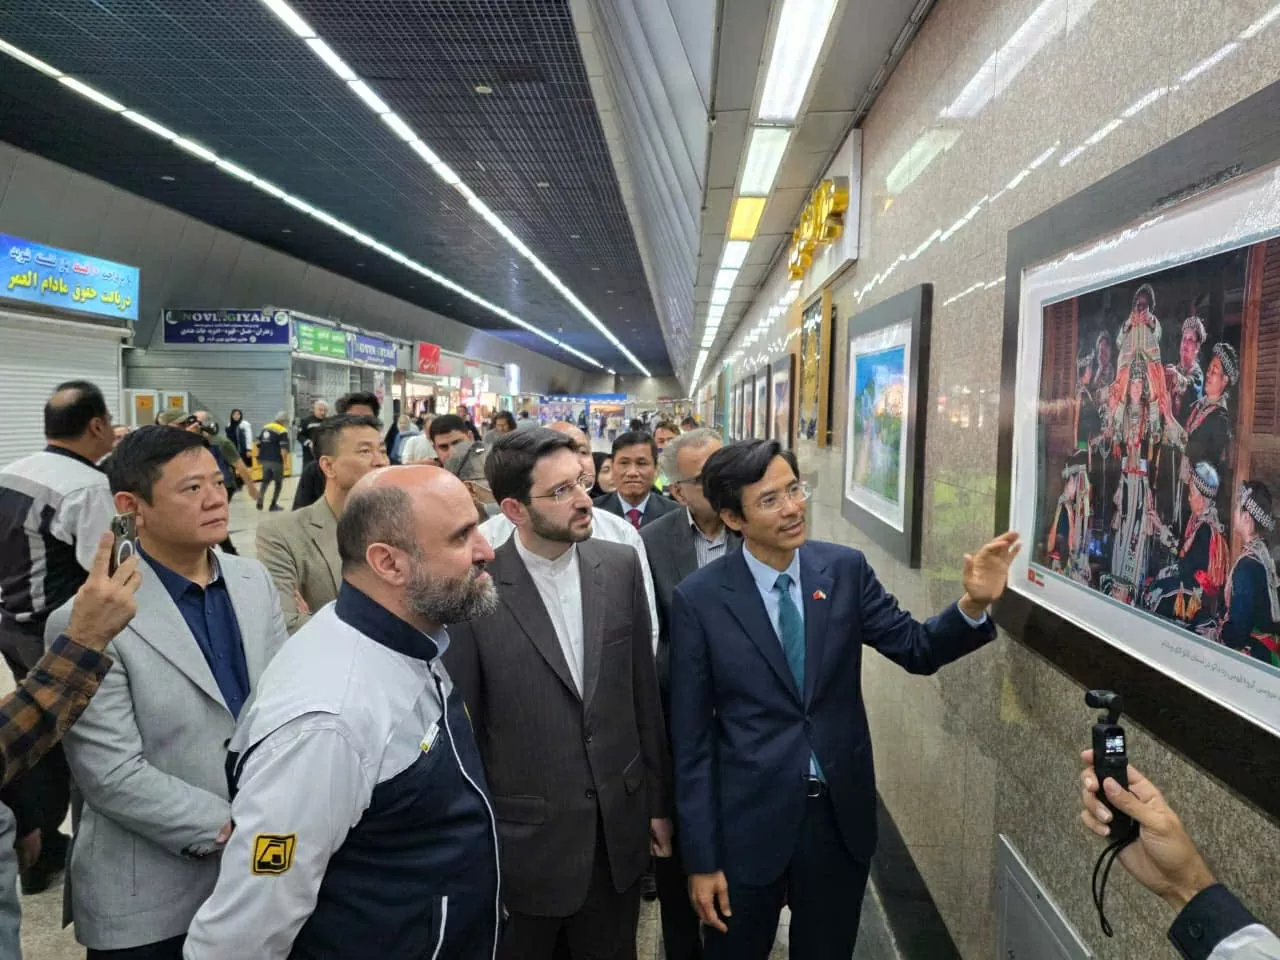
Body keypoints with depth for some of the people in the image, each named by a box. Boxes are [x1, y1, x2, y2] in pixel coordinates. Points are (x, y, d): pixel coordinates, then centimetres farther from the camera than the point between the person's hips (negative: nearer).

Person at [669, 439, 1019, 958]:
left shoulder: (845, 568, -6)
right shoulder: (698, 599, -14)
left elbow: (917, 648, -1)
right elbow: (691, 737, -10)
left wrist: (974, 603, -21)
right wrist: (702, 858, -7)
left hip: (843, 814, 3)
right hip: (750, 820, -2)